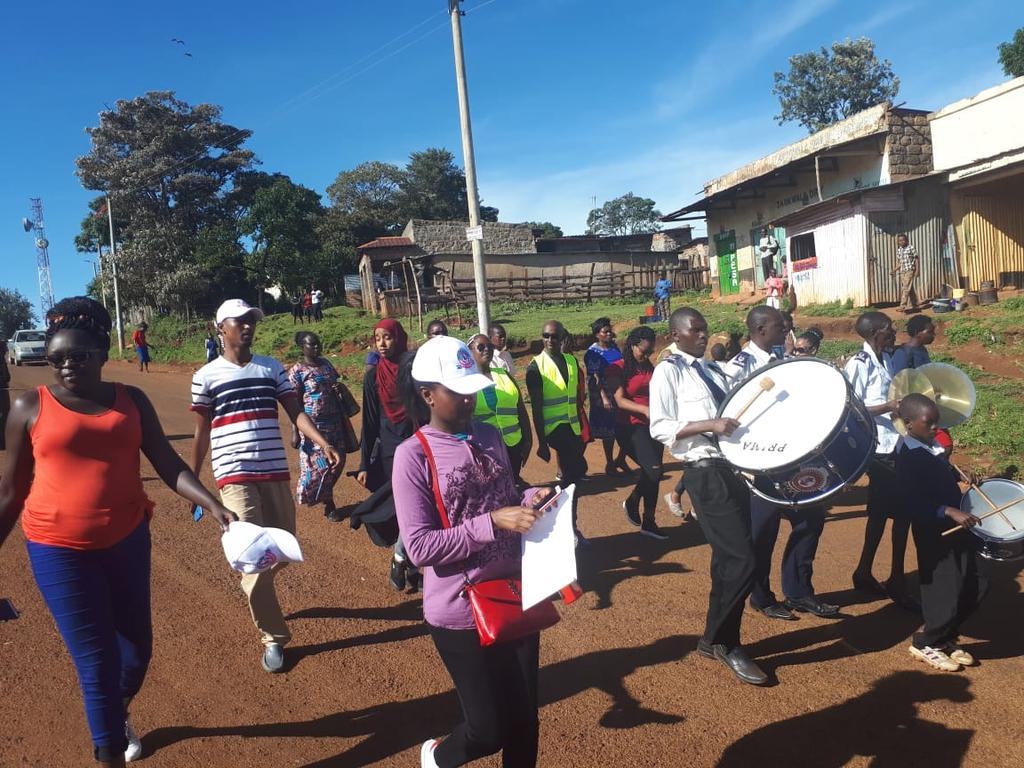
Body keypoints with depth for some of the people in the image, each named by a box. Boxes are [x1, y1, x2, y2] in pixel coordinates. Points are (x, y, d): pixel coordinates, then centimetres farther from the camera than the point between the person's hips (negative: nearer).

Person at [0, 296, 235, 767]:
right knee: (97, 662, 0)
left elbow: (168, 465, -2)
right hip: (60, 552, -3)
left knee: (138, 646, 17)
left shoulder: (131, 400, 2)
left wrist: (212, 504, -15)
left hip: (128, 540, 3)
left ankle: (116, 717, 49)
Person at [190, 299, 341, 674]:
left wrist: (324, 443, -17)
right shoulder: (207, 376, 0)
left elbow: (296, 412, -1)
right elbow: (201, 433, 6)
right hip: (235, 477, -3)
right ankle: (274, 639, 9)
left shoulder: (272, 368, 7)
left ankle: (255, 588, 45)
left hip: (276, 473, 4)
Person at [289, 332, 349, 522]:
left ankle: (324, 497, 27)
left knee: (337, 462, 7)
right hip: (313, 426, -6)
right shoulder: (297, 370, -8)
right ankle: (329, 505, 13)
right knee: (319, 465, -2)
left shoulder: (325, 363, 10)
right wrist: (295, 432, -15)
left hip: (334, 423, 6)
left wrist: (344, 418, 18)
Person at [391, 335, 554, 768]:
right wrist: (492, 523, -27)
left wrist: (529, 499, -7)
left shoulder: (490, 437, 3)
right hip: (461, 613, -6)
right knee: (490, 728, 6)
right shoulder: (413, 455, -16)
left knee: (525, 718, 15)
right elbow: (419, 547, -21)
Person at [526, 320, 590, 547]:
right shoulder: (535, 367, -6)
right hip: (554, 428, -6)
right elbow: (536, 407, -8)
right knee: (578, 468, -19)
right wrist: (541, 442, -10)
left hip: (573, 427, 6)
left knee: (571, 474, 10)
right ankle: (570, 527, -9)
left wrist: (583, 429, 15)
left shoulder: (572, 361, 10)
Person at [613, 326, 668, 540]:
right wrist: (644, 410, -26)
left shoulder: (649, 368, 12)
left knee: (651, 474, 10)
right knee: (654, 471, -16)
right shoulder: (620, 369, -6)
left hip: (654, 425, 6)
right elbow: (620, 400, -14)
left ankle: (649, 522, 24)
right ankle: (631, 502, 9)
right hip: (634, 426, -6)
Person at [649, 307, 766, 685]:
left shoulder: (713, 369, 18)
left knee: (729, 558, 13)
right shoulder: (668, 371, -5)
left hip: (734, 468, 8)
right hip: (706, 473, -8)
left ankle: (717, 638, 28)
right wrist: (709, 425, -22)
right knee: (742, 560, -11)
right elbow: (659, 428, -13)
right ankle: (722, 642, 8)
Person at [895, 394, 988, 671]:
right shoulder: (909, 457, -21)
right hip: (932, 533, -9)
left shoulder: (934, 448, 7)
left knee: (978, 583, 14)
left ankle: (946, 638, 29)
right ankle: (925, 644, 21)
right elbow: (912, 504, -29)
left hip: (954, 526, 9)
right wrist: (949, 511, -34)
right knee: (946, 592, -2)